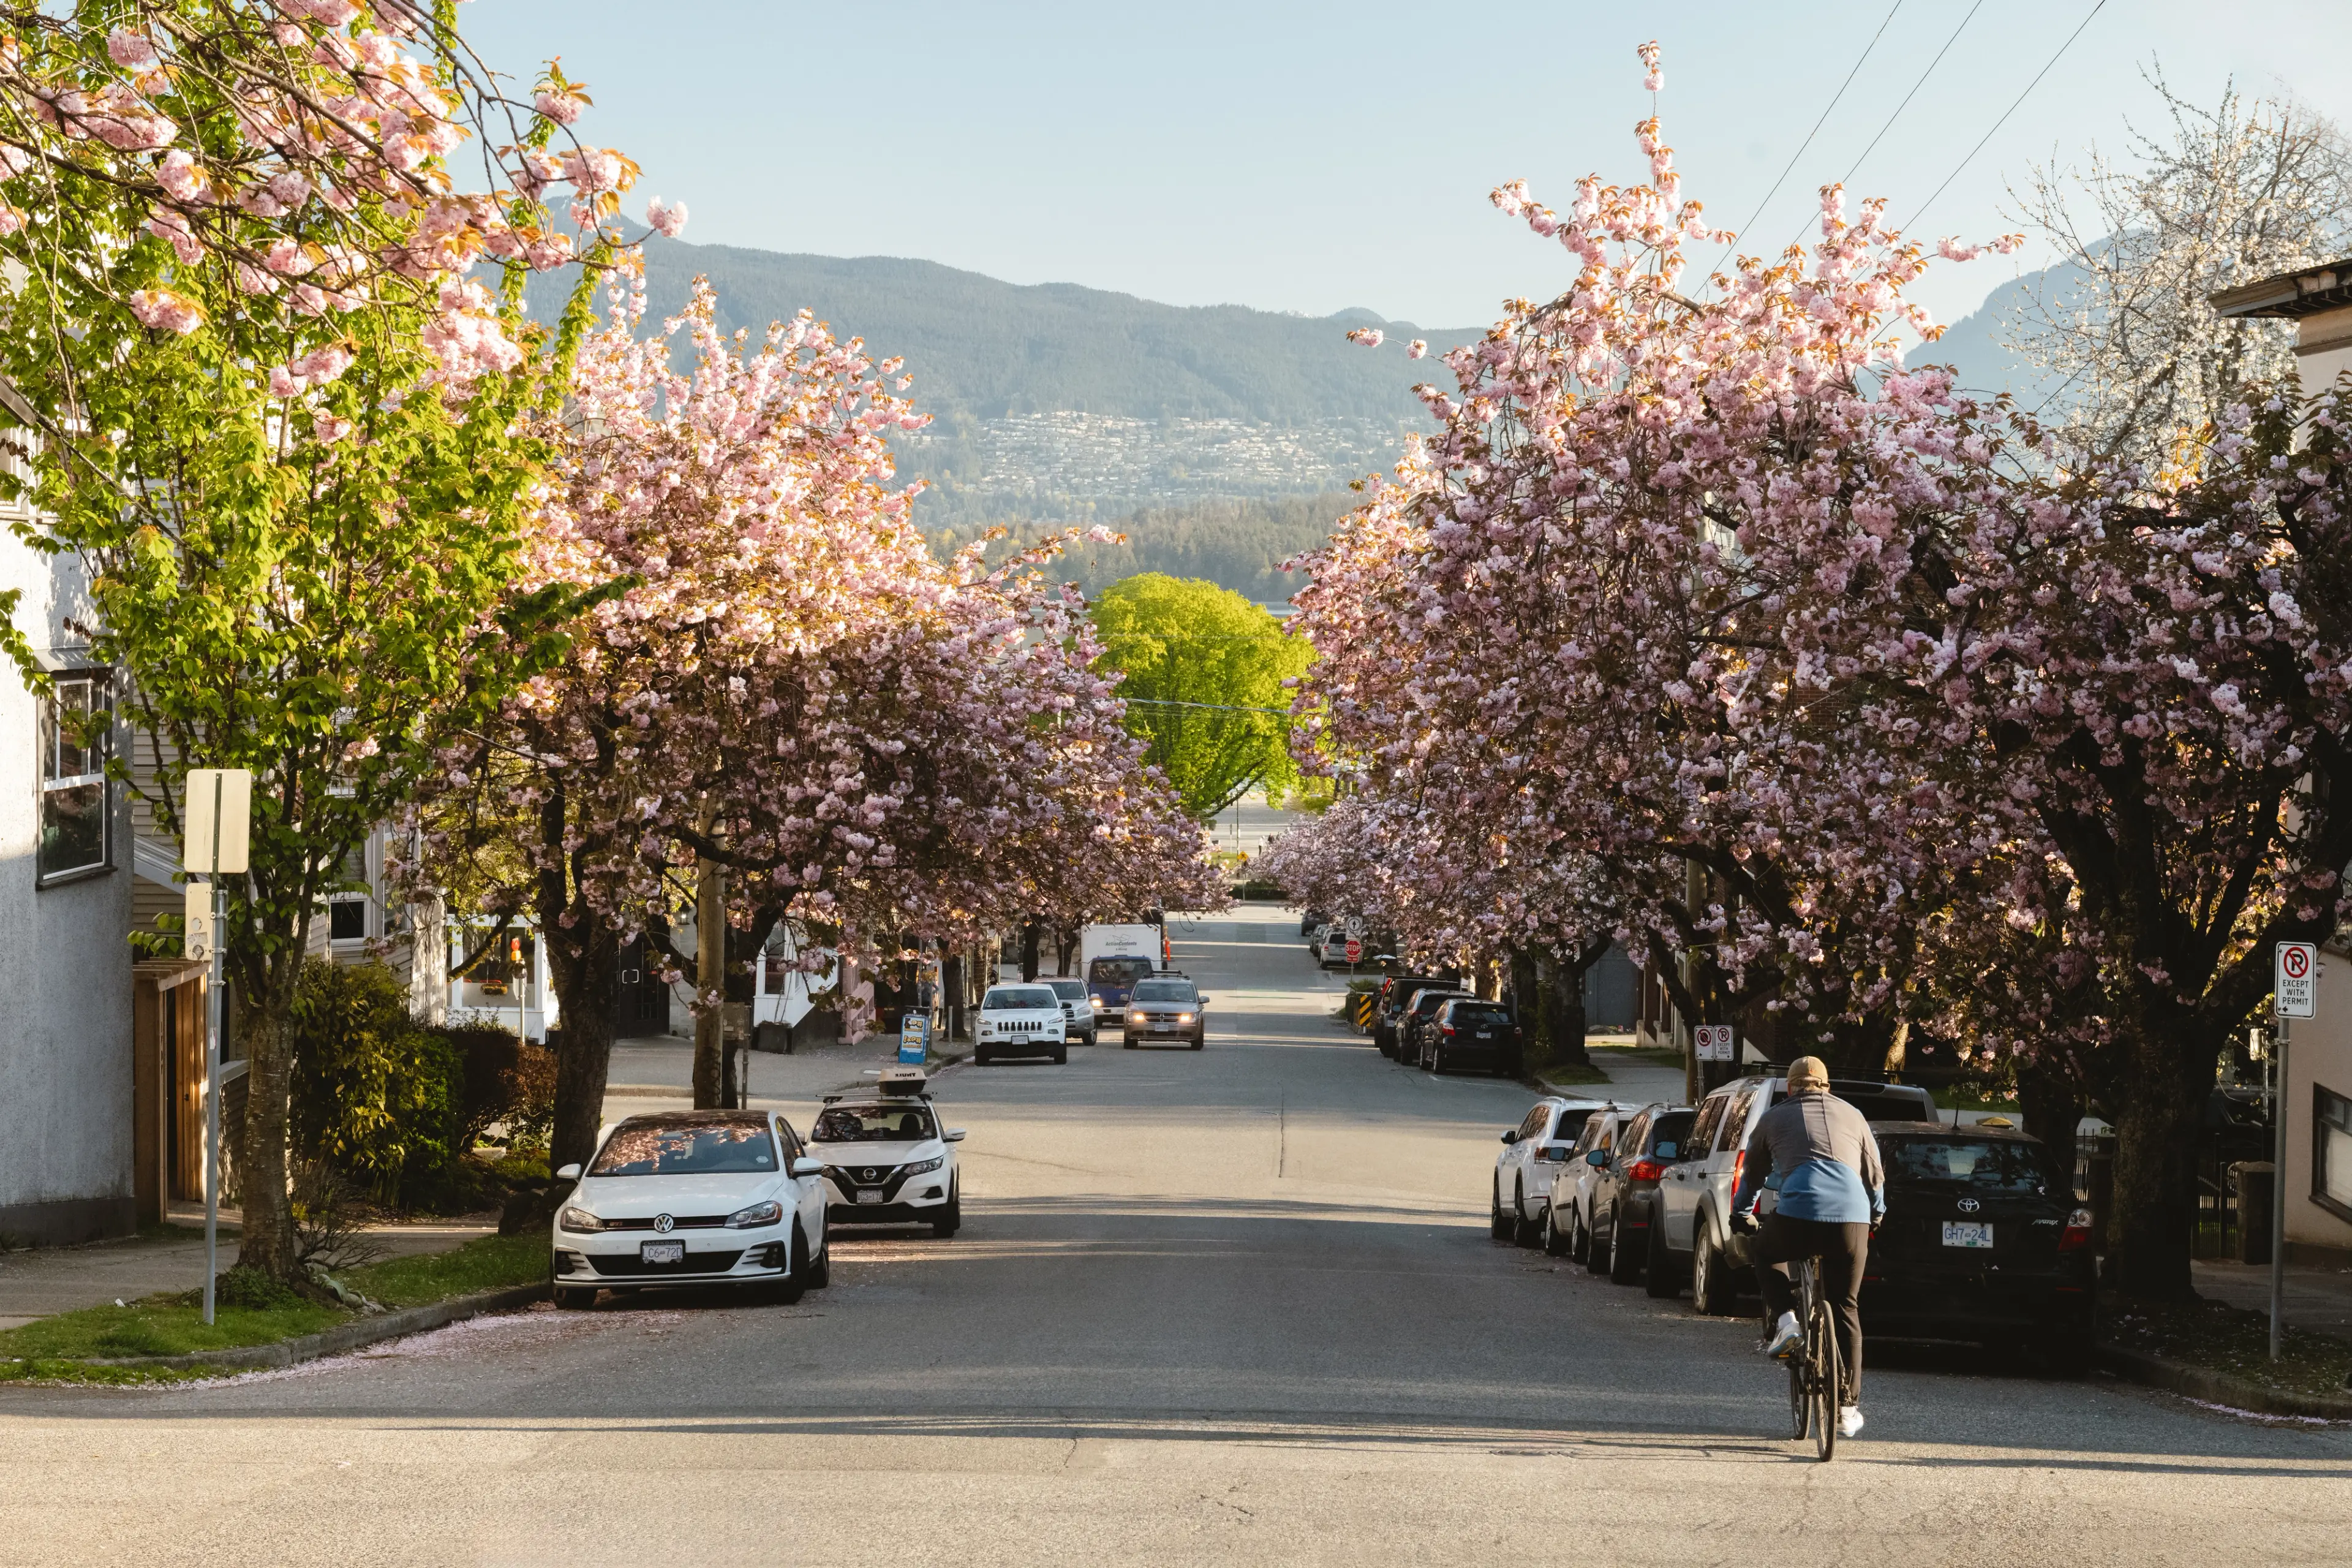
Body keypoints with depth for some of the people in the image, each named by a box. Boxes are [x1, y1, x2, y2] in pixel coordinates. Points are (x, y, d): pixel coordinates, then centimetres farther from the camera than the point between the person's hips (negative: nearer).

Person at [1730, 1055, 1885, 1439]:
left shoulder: (1774, 1118, 20)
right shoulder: (1851, 1116, 24)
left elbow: (1753, 1174, 32)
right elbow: (1875, 1174, 33)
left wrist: (1741, 1215, 50)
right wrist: (1877, 1214, 53)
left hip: (1798, 1212, -2)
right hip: (1852, 1217, 2)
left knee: (1766, 1255, 31)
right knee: (1846, 1309, 12)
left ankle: (1785, 1321, 7)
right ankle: (1848, 1406, 11)